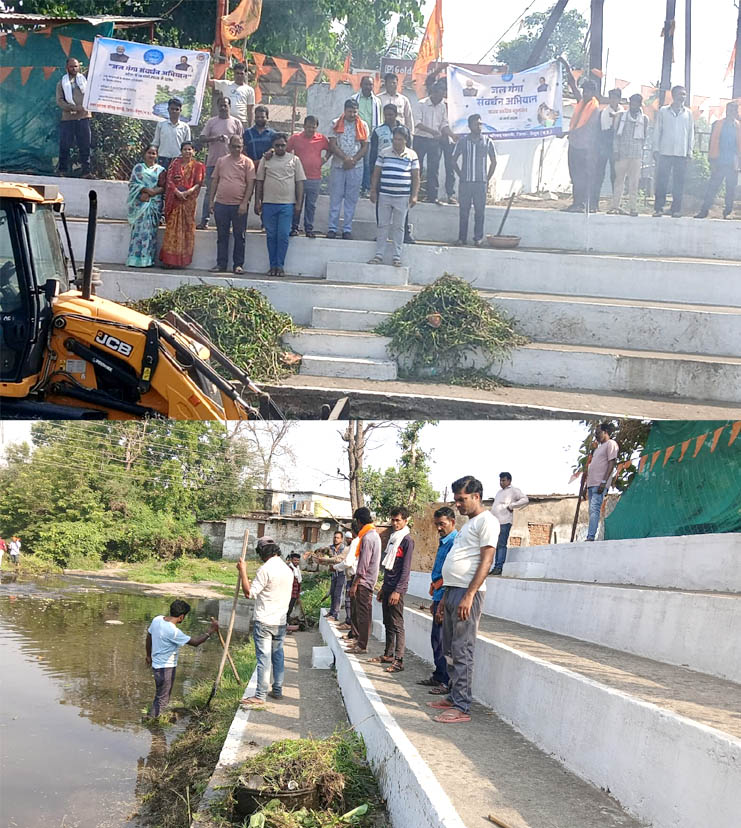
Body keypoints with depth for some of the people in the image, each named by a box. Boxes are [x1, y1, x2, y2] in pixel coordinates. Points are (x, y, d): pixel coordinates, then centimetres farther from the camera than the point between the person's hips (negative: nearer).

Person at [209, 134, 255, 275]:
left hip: (239, 205, -3)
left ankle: (238, 265, 9)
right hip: (221, 204, 3)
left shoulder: (247, 162, 1)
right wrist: (211, 200, 9)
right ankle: (221, 264, 14)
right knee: (222, 236, 8)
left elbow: (250, 184, -4)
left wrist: (244, 203, -11)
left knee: (239, 236, 2)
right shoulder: (221, 161, 11)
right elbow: (215, 181, 14)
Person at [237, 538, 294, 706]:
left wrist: (243, 572, -9)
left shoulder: (266, 569, -16)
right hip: (281, 621, 7)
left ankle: (260, 696, -4)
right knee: (278, 656, 15)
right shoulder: (287, 569, 10)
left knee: (263, 658, -5)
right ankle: (277, 690, 22)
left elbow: (249, 592, -16)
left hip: (264, 621, -7)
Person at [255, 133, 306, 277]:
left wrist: (298, 203, -1)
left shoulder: (294, 160, 7)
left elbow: (300, 182, 6)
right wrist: (257, 202, 5)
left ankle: (280, 265, 2)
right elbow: (259, 182, 11)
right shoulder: (265, 160, 9)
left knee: (283, 235, -5)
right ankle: (273, 265, 9)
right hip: (269, 204, 1)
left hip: (287, 204, -1)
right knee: (271, 235, 4)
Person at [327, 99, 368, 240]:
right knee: (335, 197, 0)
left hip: (356, 166, 1)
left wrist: (353, 160, -10)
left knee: (351, 198, 2)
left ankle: (347, 229, 6)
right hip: (338, 165, -1)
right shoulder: (336, 124, 4)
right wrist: (345, 158, -14)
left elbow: (365, 147, 3)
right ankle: (332, 228, 3)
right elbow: (332, 145, -3)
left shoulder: (362, 126, 6)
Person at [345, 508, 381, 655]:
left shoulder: (367, 538, -17)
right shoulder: (375, 535, 14)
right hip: (368, 580, 10)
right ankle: (359, 640, 23)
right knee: (357, 611, 16)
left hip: (364, 582, -10)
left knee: (363, 613, -5)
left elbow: (363, 564, -20)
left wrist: (355, 584, -17)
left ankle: (362, 645, -1)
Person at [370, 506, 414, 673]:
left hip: (397, 589, -8)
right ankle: (388, 655, 20)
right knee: (388, 623, 13)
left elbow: (405, 568, -14)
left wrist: (397, 591, -18)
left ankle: (399, 661, -9)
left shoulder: (407, 540, -8)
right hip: (387, 587, 8)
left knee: (397, 625, -9)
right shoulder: (392, 538, 17)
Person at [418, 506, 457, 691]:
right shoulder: (443, 542, 19)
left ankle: (448, 682, -5)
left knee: (443, 640, -9)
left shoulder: (456, 542, -12)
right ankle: (439, 677, 22)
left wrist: (436, 585, -14)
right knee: (436, 639, 14)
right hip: (439, 597, 10)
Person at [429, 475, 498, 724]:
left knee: (462, 651, -8)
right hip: (452, 590, 10)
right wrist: (444, 598, 22)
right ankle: (454, 697, 21)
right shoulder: (469, 524, 22)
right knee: (450, 649, 13)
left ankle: (462, 707, -5)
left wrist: (469, 596, -23)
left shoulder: (486, 521, -8)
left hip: (467, 592, -10)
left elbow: (486, 560, -17)